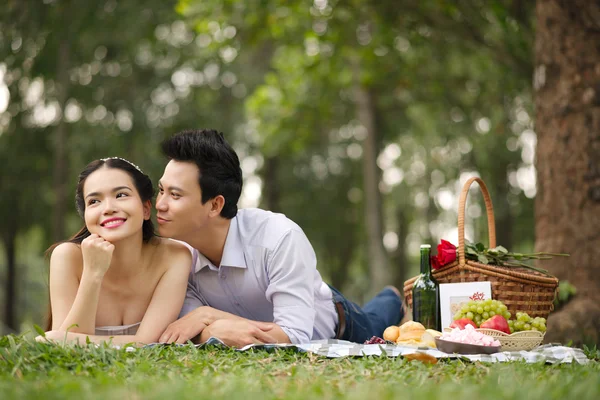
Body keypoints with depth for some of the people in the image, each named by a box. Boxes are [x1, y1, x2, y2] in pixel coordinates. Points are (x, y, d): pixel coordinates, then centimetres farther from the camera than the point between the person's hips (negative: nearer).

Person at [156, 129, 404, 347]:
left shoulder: (280, 238, -44)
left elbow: (295, 337, -45)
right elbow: (195, 332, -29)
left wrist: (208, 315, -51)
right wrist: (214, 329, -53)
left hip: (329, 323, -3)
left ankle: (392, 302, 63)